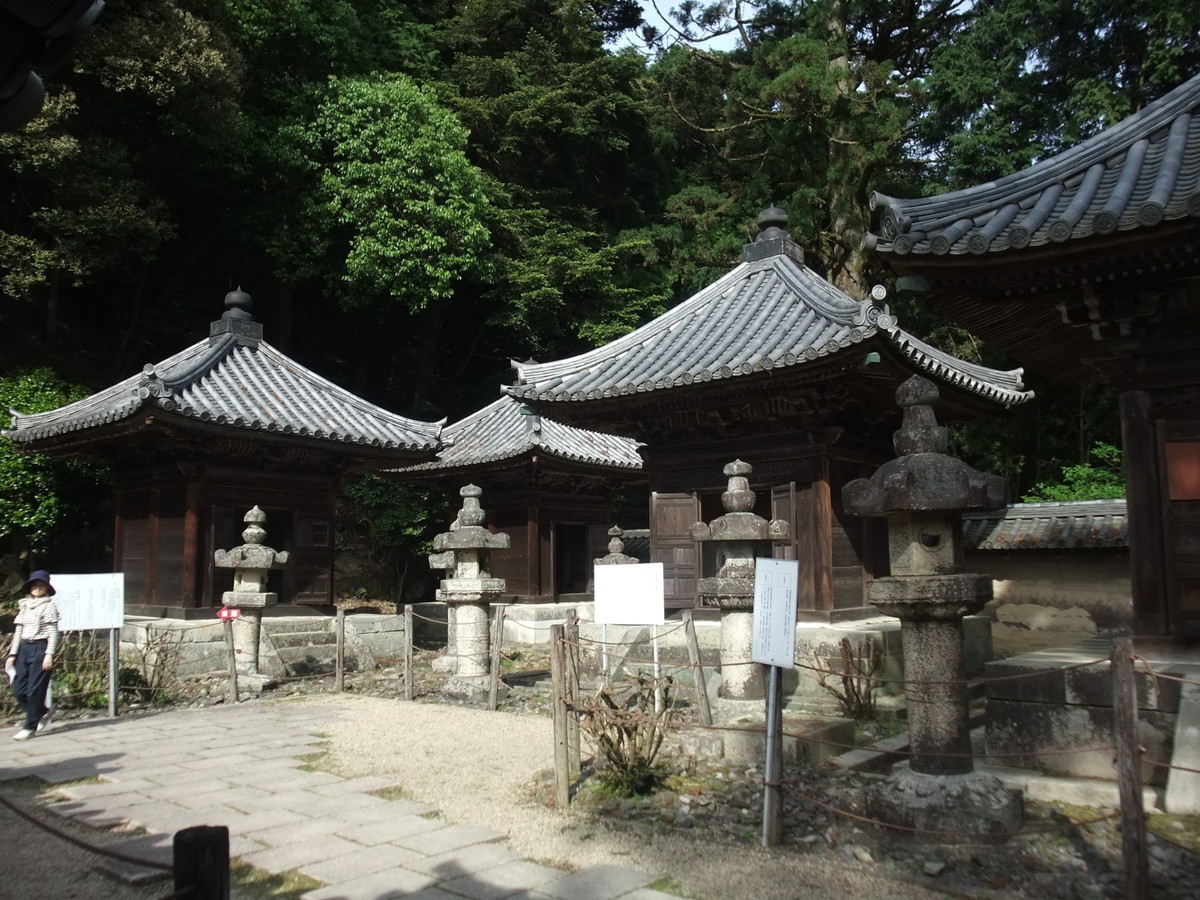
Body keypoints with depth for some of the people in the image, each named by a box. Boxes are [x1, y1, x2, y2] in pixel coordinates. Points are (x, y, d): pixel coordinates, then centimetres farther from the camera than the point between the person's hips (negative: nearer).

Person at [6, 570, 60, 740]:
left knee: (35, 690, -5)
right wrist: (12, 654, 11)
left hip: (40, 648, -7)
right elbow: (18, 631, 17)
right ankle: (43, 712, 26)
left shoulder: (49, 606, -4)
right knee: (19, 689, 4)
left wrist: (49, 654, -15)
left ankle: (30, 727, 3)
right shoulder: (24, 605, 15)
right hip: (24, 649, 7)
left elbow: (53, 632, -9)